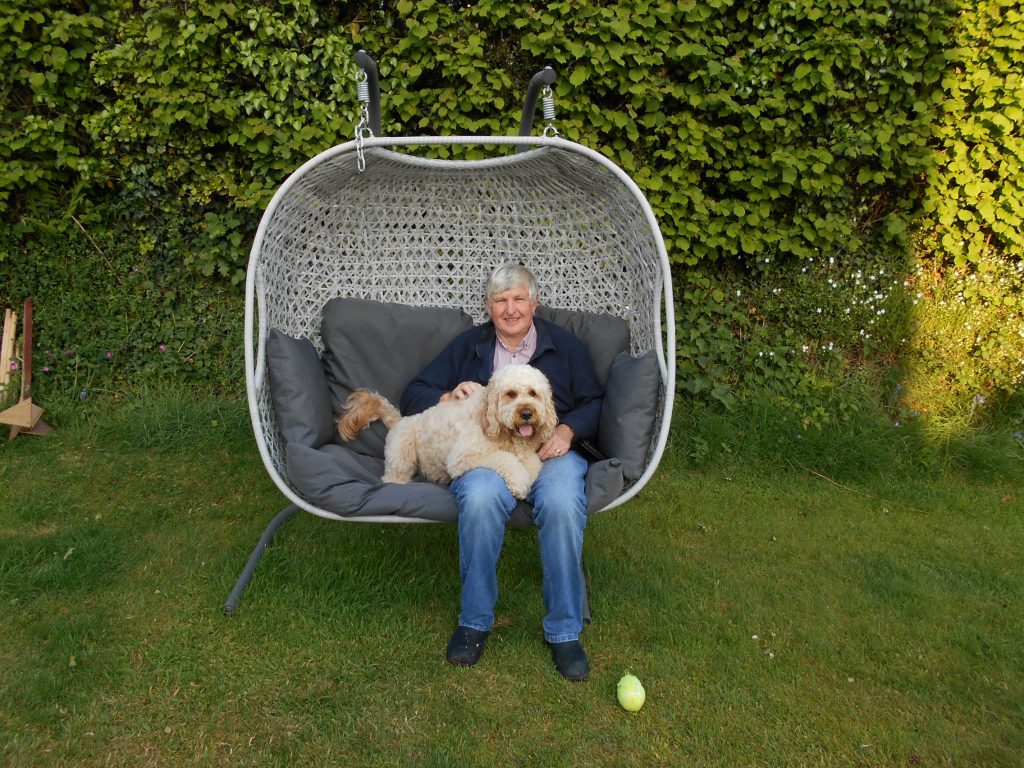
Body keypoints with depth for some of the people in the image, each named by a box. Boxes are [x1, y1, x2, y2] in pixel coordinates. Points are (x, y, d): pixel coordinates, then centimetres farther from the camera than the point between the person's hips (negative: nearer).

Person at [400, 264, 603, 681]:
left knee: (562, 502, -35)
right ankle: (474, 620, -16)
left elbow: (594, 403, 15)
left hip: (550, 449, 0)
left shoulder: (564, 345, 20)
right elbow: (413, 396, 20)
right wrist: (448, 397, -2)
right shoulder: (468, 345, 22)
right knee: (481, 497, -36)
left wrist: (568, 429, -6)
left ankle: (564, 630, -19)